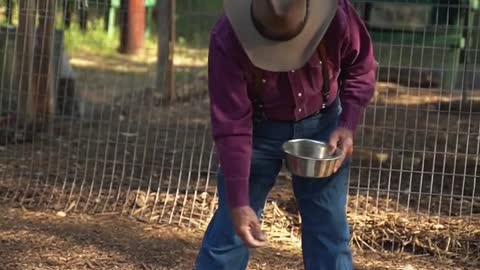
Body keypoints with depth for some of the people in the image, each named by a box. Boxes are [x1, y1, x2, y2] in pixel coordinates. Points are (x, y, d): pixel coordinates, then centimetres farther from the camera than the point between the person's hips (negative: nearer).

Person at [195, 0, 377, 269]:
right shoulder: (228, 41, -31)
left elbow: (362, 67, -6)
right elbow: (231, 127, -27)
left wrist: (348, 124, -21)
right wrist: (239, 202, -29)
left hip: (321, 125, 1)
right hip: (259, 130, -1)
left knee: (329, 228, 4)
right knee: (229, 228, -1)